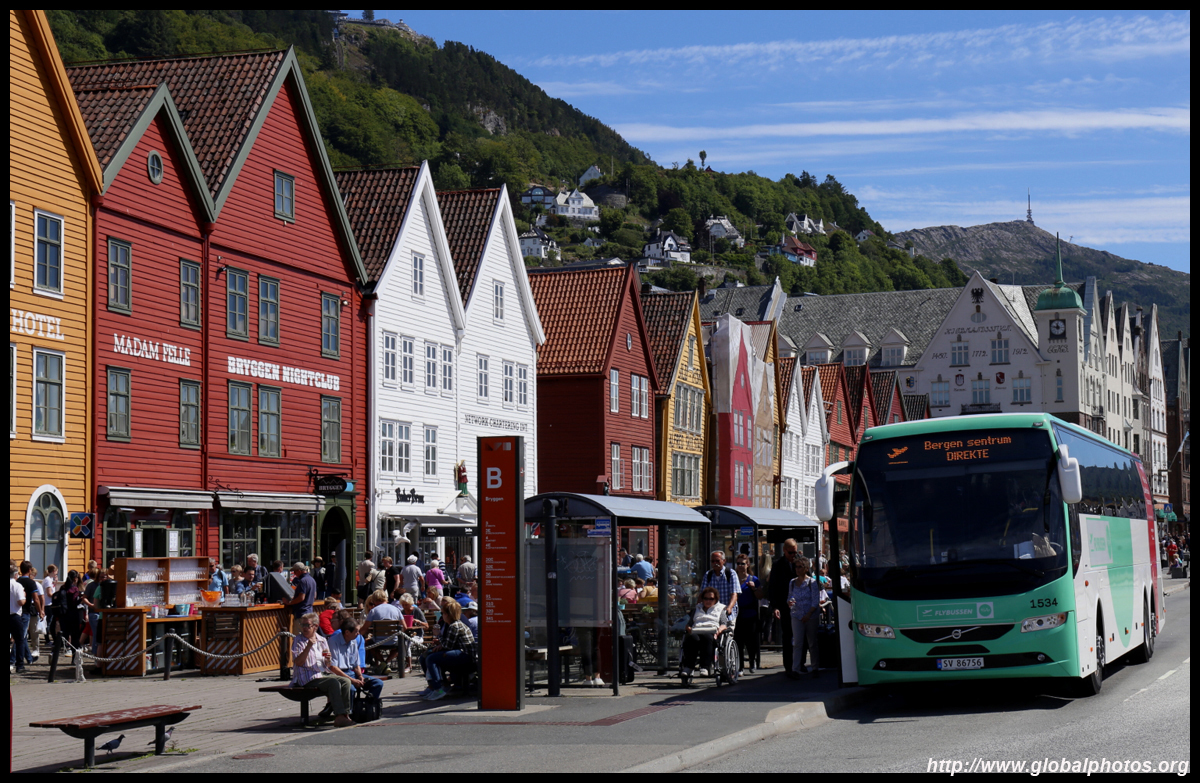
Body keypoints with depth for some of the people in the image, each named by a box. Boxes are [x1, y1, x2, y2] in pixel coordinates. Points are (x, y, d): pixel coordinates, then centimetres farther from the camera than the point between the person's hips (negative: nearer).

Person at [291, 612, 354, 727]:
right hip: (308, 678, -6)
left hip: (324, 673, 6)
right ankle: (339, 716, -33)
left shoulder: (322, 640, 16)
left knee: (346, 681, -19)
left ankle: (345, 713, -17)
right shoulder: (298, 640, 2)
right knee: (334, 683, -29)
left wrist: (328, 659, -3)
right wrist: (308, 646, -21)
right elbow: (298, 662, -12)